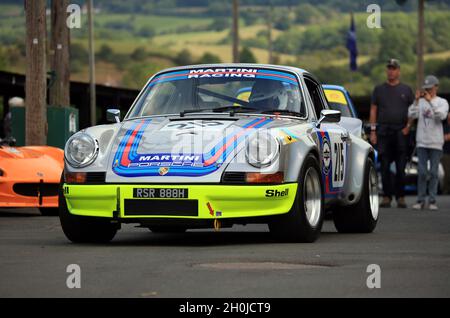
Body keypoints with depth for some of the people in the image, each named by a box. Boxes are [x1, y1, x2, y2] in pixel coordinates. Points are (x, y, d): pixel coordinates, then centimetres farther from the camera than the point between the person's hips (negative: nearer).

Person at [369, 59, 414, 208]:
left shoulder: (406, 90, 10)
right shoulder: (379, 89, 11)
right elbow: (373, 110, 8)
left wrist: (408, 126, -4)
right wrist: (373, 131, 0)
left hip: (401, 132, -1)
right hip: (383, 132, 1)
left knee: (401, 167, -2)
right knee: (385, 166, -1)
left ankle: (400, 197, 4)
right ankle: (387, 196, 3)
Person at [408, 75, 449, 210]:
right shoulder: (420, 102, 7)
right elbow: (411, 115, -5)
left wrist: (430, 101, -21)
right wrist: (416, 100, -14)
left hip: (436, 143, -1)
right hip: (421, 142, 1)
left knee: (433, 172, 1)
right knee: (422, 172, -1)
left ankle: (432, 200, 6)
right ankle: (420, 200, 5)